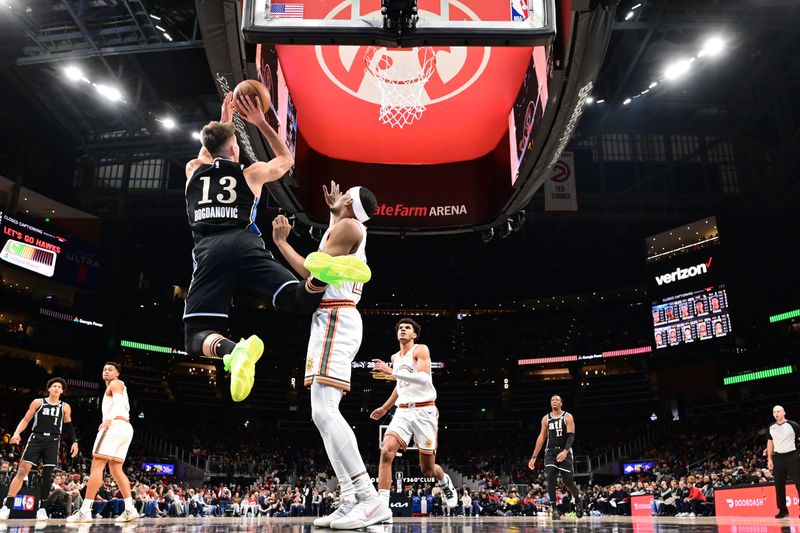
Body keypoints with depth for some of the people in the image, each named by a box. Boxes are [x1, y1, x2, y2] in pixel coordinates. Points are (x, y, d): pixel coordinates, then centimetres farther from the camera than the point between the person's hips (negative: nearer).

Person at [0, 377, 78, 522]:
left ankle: (41, 508, 10)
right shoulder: (38, 402, 7)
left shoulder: (65, 407, 11)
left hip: (53, 441, 1)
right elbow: (26, 420, 7)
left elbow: (68, 427, 15)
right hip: (36, 438, -1)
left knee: (47, 475, -1)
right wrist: (17, 432, -10)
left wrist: (74, 441, 5)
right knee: (22, 471, -11)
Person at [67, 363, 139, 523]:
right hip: (126, 428, 9)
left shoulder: (115, 383, 3)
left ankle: (85, 511, -16)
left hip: (115, 426, -9)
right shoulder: (119, 388, 32)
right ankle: (130, 509, 1)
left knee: (96, 466, -11)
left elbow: (119, 402, -16)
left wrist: (109, 419, -32)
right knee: (116, 469, 9)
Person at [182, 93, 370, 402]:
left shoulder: (193, 170, 25)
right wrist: (261, 122, 40)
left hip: (209, 252, 1)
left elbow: (207, 154, 52)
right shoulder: (252, 173, 20)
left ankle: (232, 350, -39)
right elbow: (286, 159, 41)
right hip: (246, 246, -1)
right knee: (303, 301, -8)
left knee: (197, 338, -2)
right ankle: (318, 273, -45)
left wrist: (224, 121, 58)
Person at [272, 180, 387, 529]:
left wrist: (281, 241, -4)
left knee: (324, 411, -21)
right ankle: (351, 502, 3)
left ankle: (370, 500, -26)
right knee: (324, 413, 6)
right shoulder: (352, 228, 22)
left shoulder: (348, 226, -6)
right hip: (333, 321, 10)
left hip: (334, 319, -10)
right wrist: (333, 209, 45)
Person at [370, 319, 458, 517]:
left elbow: (424, 378, -23)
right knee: (386, 452, -21)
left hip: (424, 411, -5)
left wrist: (391, 372, -27)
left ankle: (446, 483, 39)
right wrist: (385, 408, 29)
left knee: (427, 469, 4)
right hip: (403, 411, 5)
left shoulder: (421, 350, -6)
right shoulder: (395, 358, 16)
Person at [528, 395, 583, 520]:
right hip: (550, 452, 3)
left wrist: (565, 451, -29)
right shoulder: (546, 418, 8)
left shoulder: (567, 417, -2)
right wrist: (534, 457, 5)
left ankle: (577, 500, 27)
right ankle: (554, 509, -10)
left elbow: (571, 436, -12)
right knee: (551, 479, -15)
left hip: (565, 452, -2)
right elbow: (541, 438, 10)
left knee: (568, 481, -4)